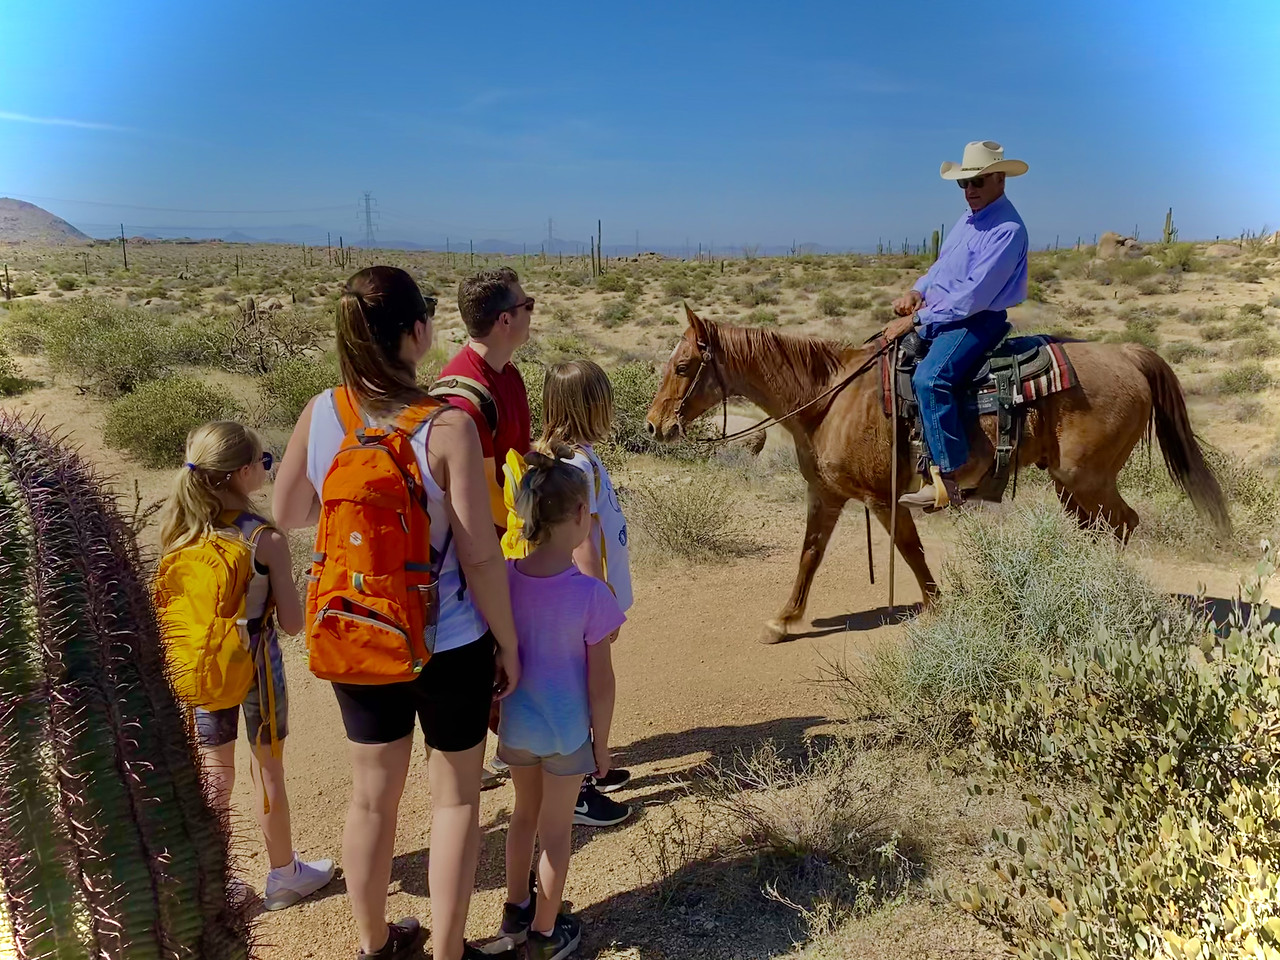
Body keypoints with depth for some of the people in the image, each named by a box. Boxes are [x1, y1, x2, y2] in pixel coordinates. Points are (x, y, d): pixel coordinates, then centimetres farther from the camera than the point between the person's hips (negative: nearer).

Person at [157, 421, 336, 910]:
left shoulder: (180, 533, -6)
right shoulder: (266, 538, -21)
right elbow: (292, 623, -16)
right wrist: (290, 590, 2)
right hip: (256, 666, -4)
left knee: (214, 773, 17)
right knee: (268, 771, 13)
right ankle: (284, 876, 31)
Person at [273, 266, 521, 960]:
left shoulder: (320, 414, -8)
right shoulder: (449, 426, -21)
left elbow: (287, 513, 6)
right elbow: (479, 555, -19)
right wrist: (509, 643, -7)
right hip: (448, 644, -4)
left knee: (373, 794, 22)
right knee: (454, 798, 16)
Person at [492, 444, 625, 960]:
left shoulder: (503, 579, -12)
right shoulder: (590, 594, -23)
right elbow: (600, 681, -16)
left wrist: (498, 711, 14)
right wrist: (601, 741, -2)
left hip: (516, 724, 4)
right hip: (566, 730, -4)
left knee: (524, 813, 26)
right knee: (556, 830, 15)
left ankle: (516, 909, 44)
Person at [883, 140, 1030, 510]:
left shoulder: (1008, 229, -14)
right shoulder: (968, 220, 16)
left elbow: (974, 295, -21)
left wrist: (917, 319, -19)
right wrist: (917, 290, 4)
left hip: (977, 322, -10)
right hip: (937, 318, 10)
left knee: (930, 378, -34)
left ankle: (947, 481, -33)